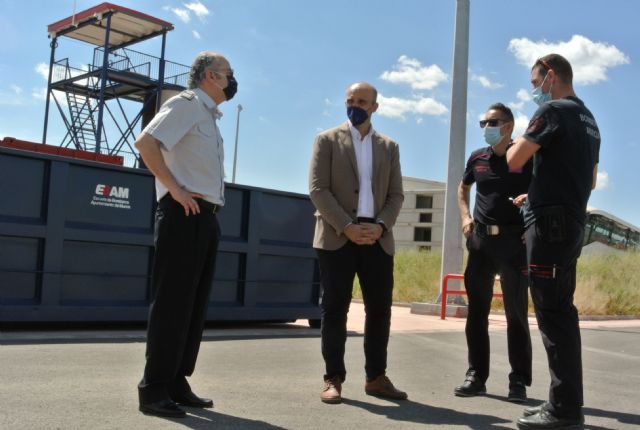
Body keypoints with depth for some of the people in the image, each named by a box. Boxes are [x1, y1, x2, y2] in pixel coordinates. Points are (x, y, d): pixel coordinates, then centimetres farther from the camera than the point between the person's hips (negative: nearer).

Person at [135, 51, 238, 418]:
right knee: (172, 303, -7)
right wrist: (176, 189, -19)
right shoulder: (186, 103, -4)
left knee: (195, 304, 10)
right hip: (185, 214, -9)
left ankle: (176, 383, 17)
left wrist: (212, 208, 14)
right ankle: (154, 389, -1)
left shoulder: (210, 115, 22)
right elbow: (146, 142, -18)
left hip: (207, 216, 9)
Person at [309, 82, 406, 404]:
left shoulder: (389, 147, 16)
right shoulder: (328, 140, 7)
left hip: (377, 238, 3)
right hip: (337, 236, -3)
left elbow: (396, 195, 10)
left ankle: (376, 378, 14)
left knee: (380, 307, 3)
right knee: (334, 307, -2)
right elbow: (318, 190, -4)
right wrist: (347, 227, -14)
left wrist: (380, 226, -9)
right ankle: (334, 379, 5)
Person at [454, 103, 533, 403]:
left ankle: (518, 381, 6)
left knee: (516, 311, -2)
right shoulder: (477, 158, 10)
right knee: (477, 310, 6)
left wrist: (530, 197, -17)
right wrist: (465, 216, 10)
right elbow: (463, 188, 26)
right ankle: (476, 375, 15)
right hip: (480, 239, 4)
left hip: (514, 239, -4)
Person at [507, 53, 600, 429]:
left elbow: (514, 161, -11)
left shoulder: (553, 110, -9)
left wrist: (520, 142, 10)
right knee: (562, 312, 11)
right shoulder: (589, 120, 19)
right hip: (573, 224, 9)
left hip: (551, 223, -9)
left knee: (552, 314, -7)